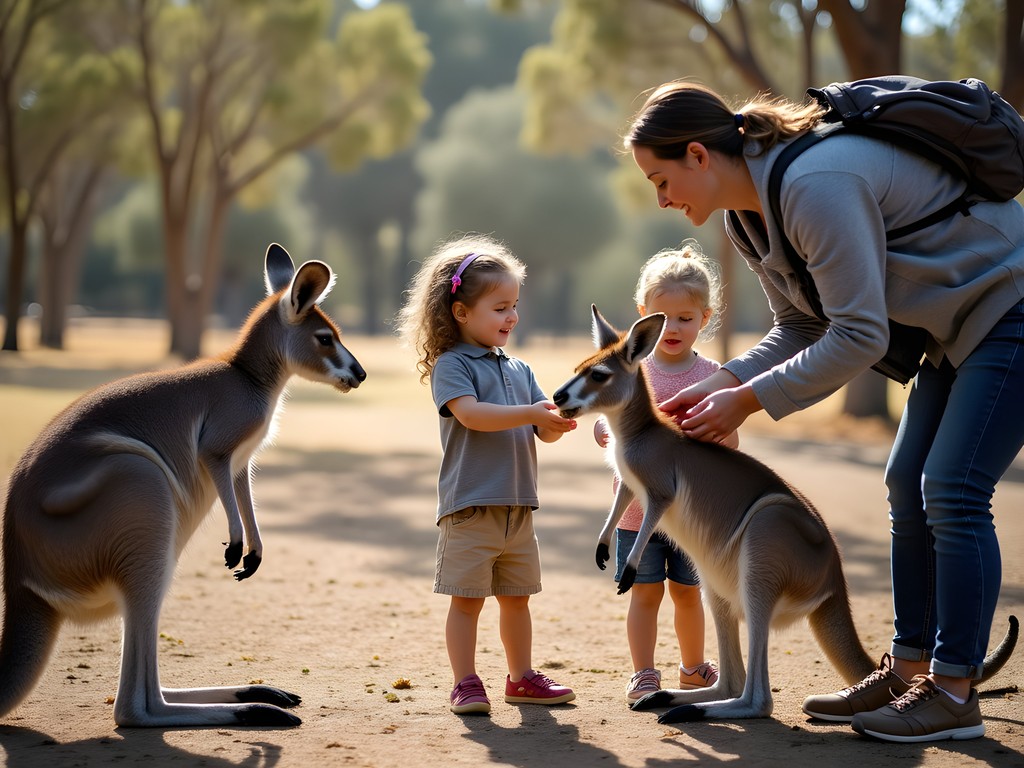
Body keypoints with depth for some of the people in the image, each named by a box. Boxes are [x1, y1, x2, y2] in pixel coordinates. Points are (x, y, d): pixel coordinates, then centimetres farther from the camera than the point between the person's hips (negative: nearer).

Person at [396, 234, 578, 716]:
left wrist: (557, 423, -14)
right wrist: (533, 412, -26)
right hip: (469, 507, -6)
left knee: (516, 597, 15)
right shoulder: (451, 364, -5)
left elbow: (541, 431, 10)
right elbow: (470, 413, -21)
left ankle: (521, 677, 26)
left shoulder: (519, 370, 15)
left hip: (518, 506, 7)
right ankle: (465, 684, 4)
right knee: (467, 598, -2)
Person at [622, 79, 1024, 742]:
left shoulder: (815, 186, -30)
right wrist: (722, 384, -7)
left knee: (952, 492, -12)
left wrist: (748, 401, -21)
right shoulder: (751, 215, 2)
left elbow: (860, 337, -29)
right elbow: (800, 331, 9)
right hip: (956, 330, 10)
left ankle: (955, 693, -5)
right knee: (909, 486, 9)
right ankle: (909, 669, 16)